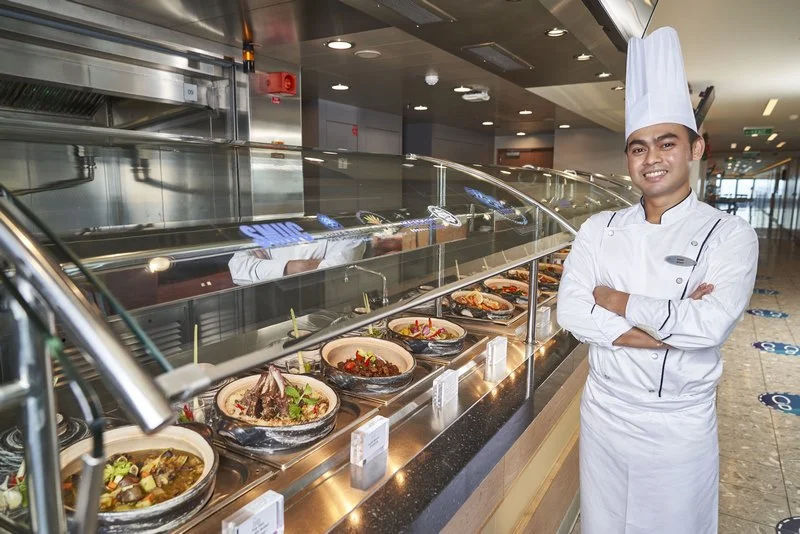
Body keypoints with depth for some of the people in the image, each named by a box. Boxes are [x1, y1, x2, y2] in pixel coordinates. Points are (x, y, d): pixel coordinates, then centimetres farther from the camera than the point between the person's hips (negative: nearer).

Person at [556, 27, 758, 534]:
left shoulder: (729, 235, -9)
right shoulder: (601, 228, -2)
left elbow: (711, 326, -24)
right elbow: (570, 311, -12)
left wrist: (617, 302, -15)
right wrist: (668, 325, -19)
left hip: (680, 426, -2)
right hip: (605, 412, 3)